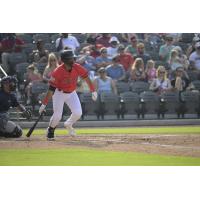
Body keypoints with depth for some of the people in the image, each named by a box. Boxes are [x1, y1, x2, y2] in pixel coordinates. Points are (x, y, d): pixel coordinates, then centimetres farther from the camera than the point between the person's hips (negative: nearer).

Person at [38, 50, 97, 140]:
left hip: (71, 93, 4)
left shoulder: (77, 68, -18)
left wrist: (93, 91, 1)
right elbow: (51, 89, -26)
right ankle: (51, 130, 21)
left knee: (78, 113, -9)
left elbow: (86, 77, -2)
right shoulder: (58, 72, -28)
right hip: (59, 93, -4)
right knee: (57, 115, -11)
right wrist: (44, 104, -27)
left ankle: (68, 124, 23)